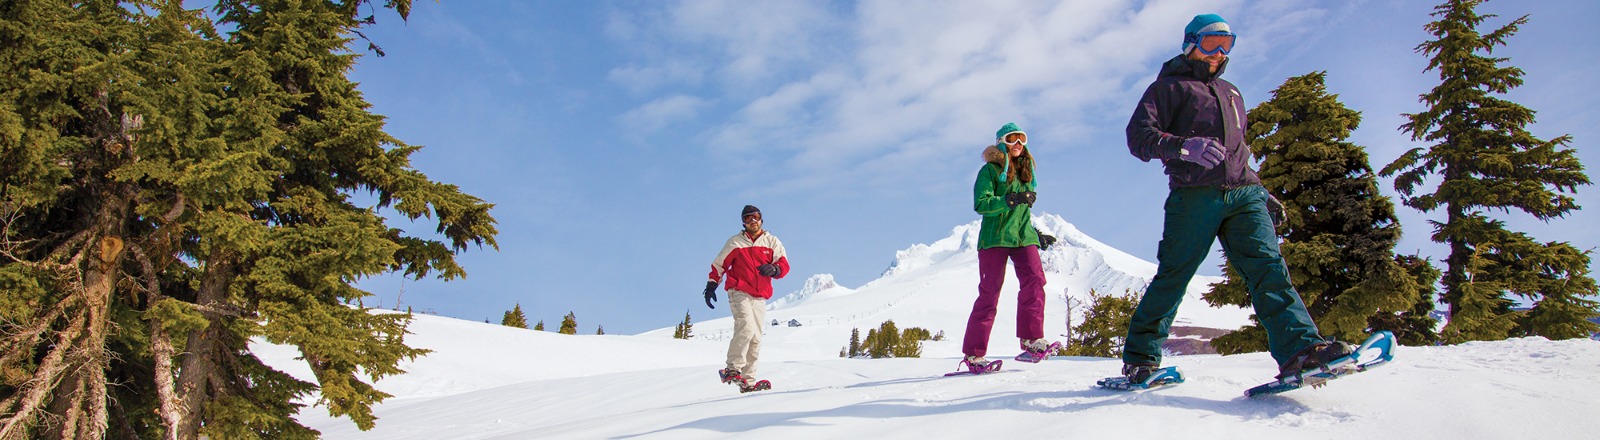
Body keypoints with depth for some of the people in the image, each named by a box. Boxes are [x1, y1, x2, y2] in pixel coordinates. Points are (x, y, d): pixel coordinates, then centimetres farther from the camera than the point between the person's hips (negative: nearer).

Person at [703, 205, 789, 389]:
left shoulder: (772, 242, 9)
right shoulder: (735, 242, 6)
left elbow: (784, 265, 1)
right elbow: (718, 265, 13)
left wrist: (773, 269, -21)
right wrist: (711, 285, 4)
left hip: (760, 297, 3)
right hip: (739, 292, -3)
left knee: (755, 338, 1)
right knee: (746, 327, -25)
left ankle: (748, 381, 4)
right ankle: (733, 369, -19)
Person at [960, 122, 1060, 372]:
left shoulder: (1026, 171, 20)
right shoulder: (990, 170, 1)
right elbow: (981, 204, -13)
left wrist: (1036, 235, 22)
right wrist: (1011, 199, -23)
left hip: (1022, 236, 6)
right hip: (995, 237, -5)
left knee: (1035, 279, -18)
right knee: (990, 291, -7)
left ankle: (1031, 339, -18)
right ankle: (973, 353, -3)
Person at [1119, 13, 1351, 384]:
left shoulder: (1231, 93, 31)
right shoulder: (1168, 87, 11)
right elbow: (1139, 135, -5)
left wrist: (1258, 189, 27)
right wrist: (1184, 146, -23)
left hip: (1243, 194, 5)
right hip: (1194, 196, -5)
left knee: (1267, 265, -13)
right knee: (1173, 275, -6)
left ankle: (1299, 350, -24)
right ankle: (1140, 357, 2)